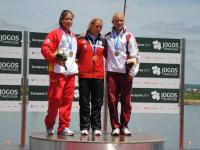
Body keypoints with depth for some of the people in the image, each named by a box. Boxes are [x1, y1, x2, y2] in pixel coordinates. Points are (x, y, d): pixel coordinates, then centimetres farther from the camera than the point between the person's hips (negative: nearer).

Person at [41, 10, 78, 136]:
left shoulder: (74, 37, 20)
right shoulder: (55, 33, 0)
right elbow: (45, 48, -10)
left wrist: (75, 64, 14)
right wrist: (55, 59, -19)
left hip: (71, 72, 6)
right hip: (58, 71, -6)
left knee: (68, 100, 2)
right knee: (56, 98, -8)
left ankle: (64, 127, 5)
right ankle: (50, 125, 8)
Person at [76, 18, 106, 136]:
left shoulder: (103, 41, 11)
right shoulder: (81, 39, 4)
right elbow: (75, 54, 5)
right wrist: (76, 67, -4)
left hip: (99, 75, 2)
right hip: (84, 75, -2)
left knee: (97, 103, 4)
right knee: (84, 102, 1)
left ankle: (96, 127, 8)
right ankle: (85, 127, 6)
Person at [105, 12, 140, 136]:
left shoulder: (129, 36, 4)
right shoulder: (107, 37, 13)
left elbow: (135, 55, 1)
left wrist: (132, 72, -6)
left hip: (125, 72, -2)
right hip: (111, 72, 2)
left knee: (126, 101, 0)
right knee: (112, 100, -2)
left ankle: (124, 126, 9)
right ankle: (115, 127, 4)